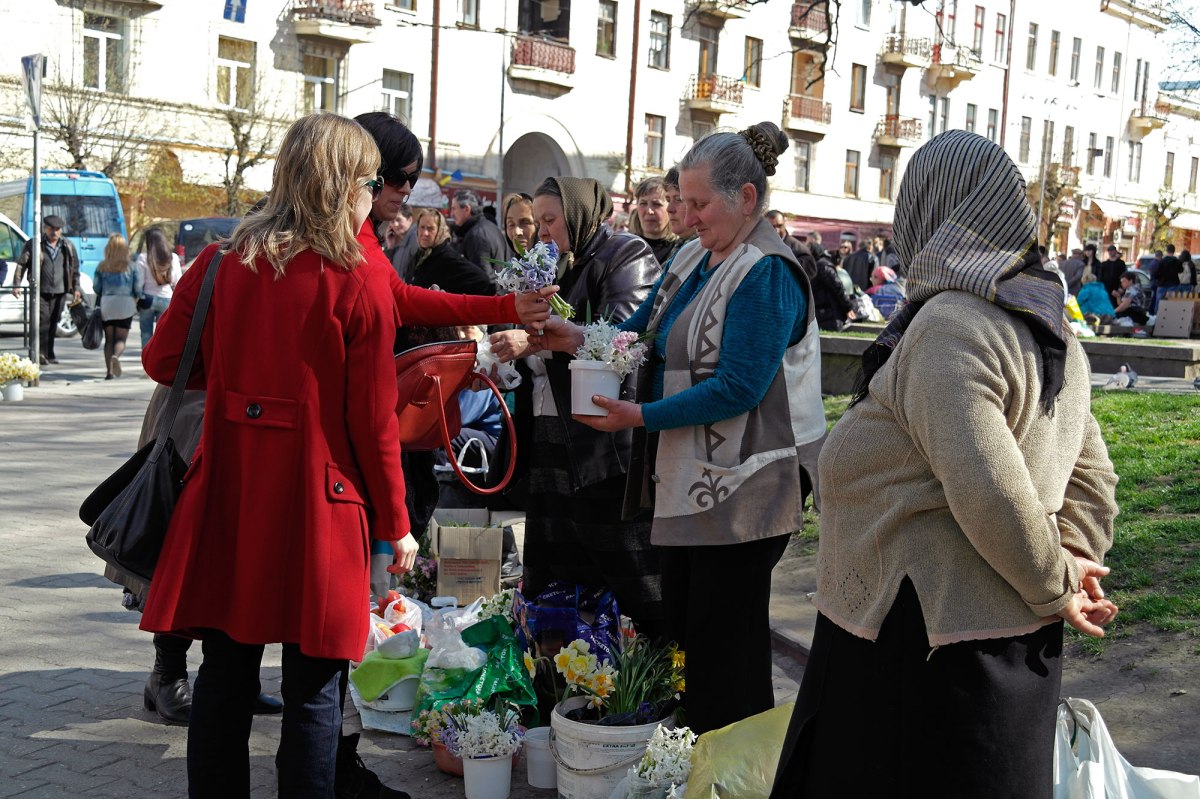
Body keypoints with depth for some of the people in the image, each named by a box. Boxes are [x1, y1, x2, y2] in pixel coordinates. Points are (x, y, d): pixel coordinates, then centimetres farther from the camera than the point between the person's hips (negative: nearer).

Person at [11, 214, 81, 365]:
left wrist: (76, 288, 8)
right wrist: (16, 285, -9)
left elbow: (75, 269, 15)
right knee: (43, 320, -14)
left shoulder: (68, 246, 10)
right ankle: (40, 354, -15)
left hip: (59, 292, 3)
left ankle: (49, 354, 15)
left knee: (53, 324, 8)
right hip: (41, 291, -3)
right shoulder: (34, 244, 0)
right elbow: (21, 264, 0)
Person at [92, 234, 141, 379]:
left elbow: (96, 287, 4)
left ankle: (109, 370, -1)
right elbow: (138, 289, 0)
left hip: (107, 304, 1)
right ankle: (116, 356, -30)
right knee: (121, 338, 2)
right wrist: (135, 301, 19)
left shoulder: (102, 267, 1)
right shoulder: (131, 266, -1)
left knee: (109, 339, 9)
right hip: (125, 304, -1)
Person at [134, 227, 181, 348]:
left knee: (146, 333, 9)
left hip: (148, 298, -2)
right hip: (166, 298, 2)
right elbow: (177, 281, 2)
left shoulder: (143, 258, -8)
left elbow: (139, 282, -8)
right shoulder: (173, 258, -1)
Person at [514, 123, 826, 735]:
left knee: (726, 644, 1)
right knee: (683, 630, 18)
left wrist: (642, 417, -24)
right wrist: (579, 339, -2)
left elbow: (738, 387, -24)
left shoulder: (767, 274, -17)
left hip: (741, 489, -9)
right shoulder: (692, 258, 11)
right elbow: (642, 335, 16)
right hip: (688, 479, 9)